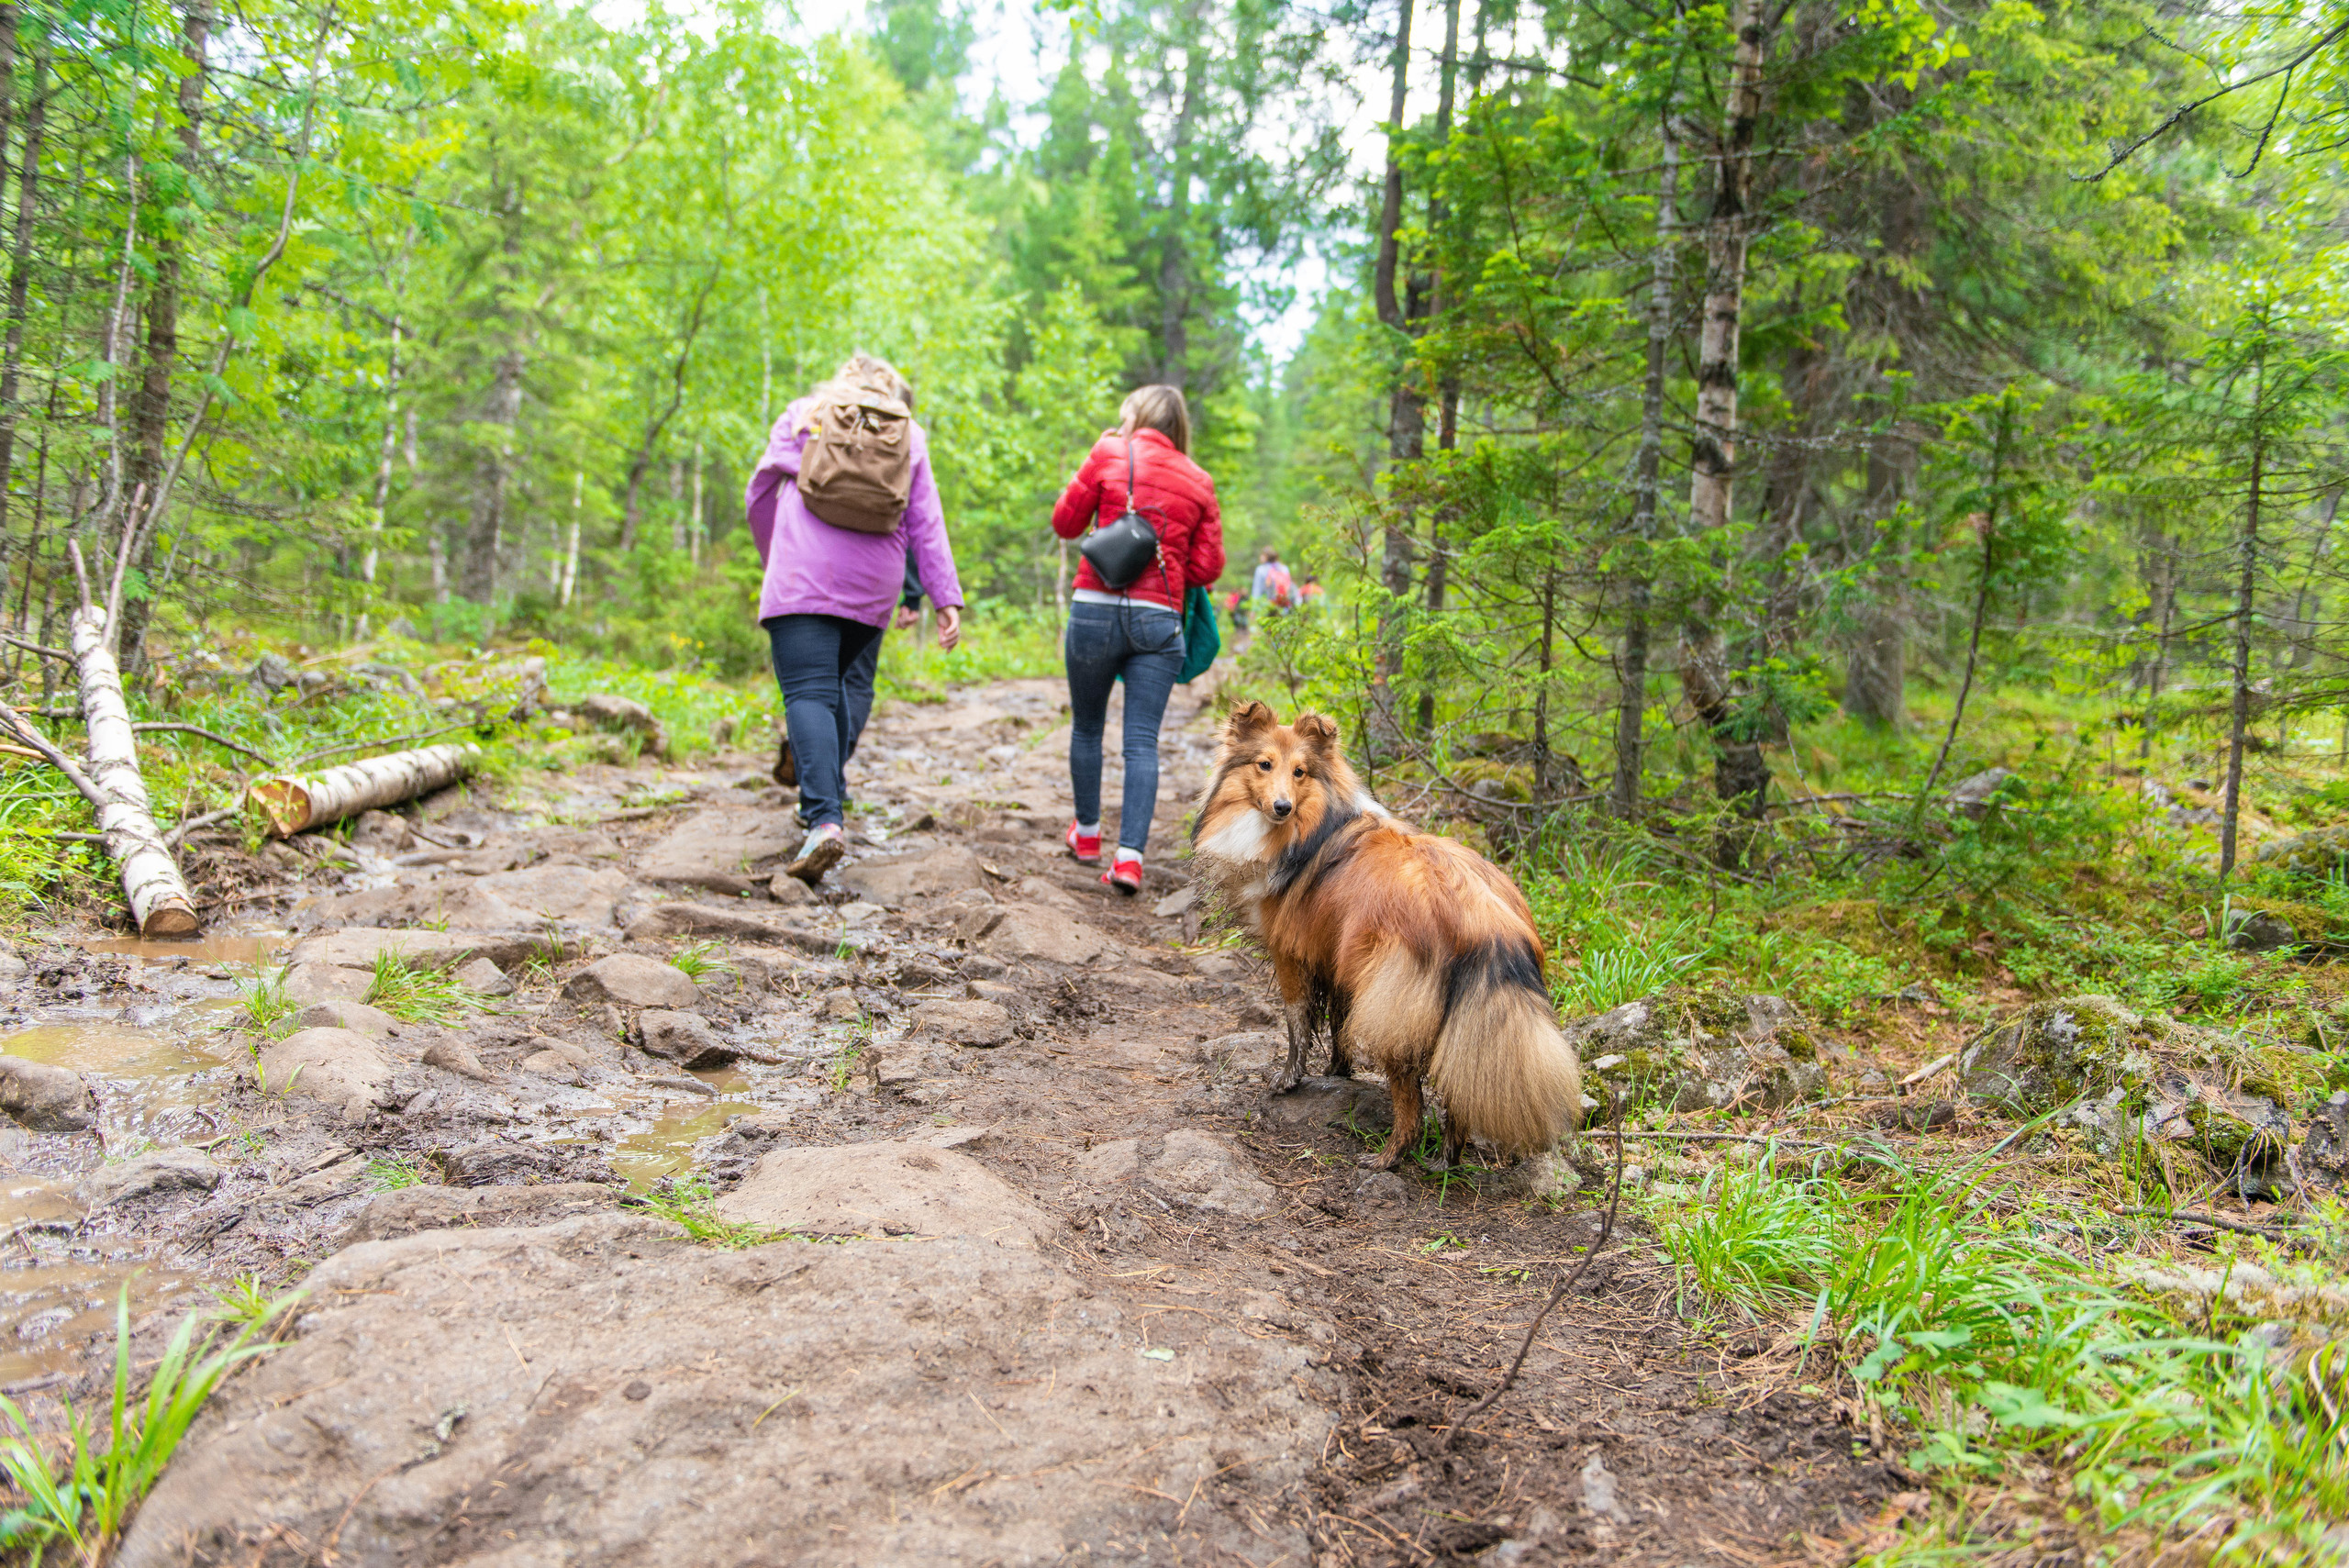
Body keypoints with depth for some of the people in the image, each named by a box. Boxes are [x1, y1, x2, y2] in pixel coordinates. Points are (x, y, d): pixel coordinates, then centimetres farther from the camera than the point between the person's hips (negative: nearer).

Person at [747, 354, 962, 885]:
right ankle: (829, 801, 19)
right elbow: (926, 523, 10)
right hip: (874, 586, 3)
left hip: (804, 576, -3)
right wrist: (947, 598, 5)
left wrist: (774, 561, 33)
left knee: (808, 692, -12)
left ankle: (824, 820, -29)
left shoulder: (806, 414, 15)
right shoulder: (908, 435, 18)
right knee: (833, 684, 22)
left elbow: (760, 493, 18)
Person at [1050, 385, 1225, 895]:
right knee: (1142, 742, 0)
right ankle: (1130, 854, -10)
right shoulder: (1199, 482, 9)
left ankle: (1087, 834, 29)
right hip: (1159, 620, 1)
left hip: (1096, 608, -1)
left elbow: (1065, 522, 8)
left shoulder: (1111, 453, 2)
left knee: (1087, 727, 17)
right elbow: (1208, 567, 6)